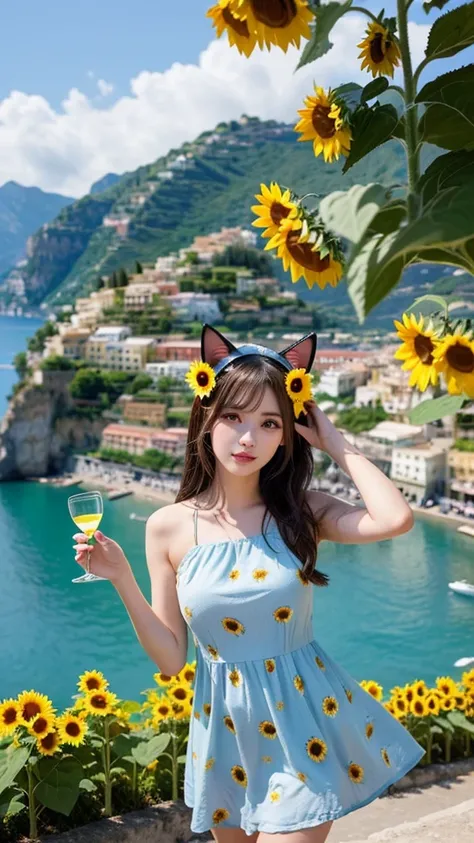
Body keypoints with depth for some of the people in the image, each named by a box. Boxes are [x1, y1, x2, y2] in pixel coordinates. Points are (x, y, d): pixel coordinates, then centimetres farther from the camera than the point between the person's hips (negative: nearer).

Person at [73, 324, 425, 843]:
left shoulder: (302, 513, -8)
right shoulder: (169, 526, -7)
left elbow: (396, 519, -29)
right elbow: (170, 658, -4)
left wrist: (336, 444, -16)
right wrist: (122, 581, -17)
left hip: (303, 721, -2)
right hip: (226, 729, 2)